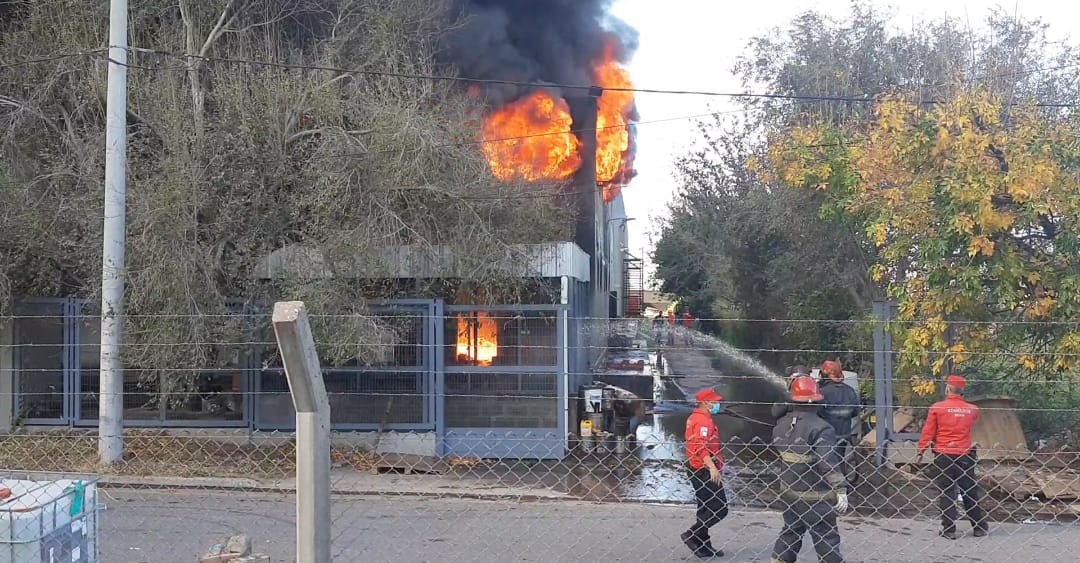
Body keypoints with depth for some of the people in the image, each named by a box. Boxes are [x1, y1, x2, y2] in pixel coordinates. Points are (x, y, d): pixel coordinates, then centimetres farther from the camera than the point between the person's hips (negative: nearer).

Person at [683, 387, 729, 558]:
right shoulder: (703, 420, -16)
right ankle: (692, 535, -9)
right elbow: (701, 446, -27)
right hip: (705, 470, -11)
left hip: (697, 470, 11)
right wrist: (712, 466, -34)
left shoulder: (694, 418, 16)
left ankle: (703, 546, 21)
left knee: (706, 509, 16)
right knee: (720, 509, -9)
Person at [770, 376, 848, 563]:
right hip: (816, 497, -7)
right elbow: (828, 464, -24)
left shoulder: (782, 425, 2)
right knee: (827, 540, 2)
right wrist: (841, 490, -21)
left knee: (790, 532, 20)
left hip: (789, 492, 7)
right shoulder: (820, 428, -20)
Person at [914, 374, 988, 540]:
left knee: (946, 492, 3)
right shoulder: (972, 410, 0)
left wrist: (920, 452, 2)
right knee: (970, 492, 13)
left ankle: (949, 530, 2)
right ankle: (980, 527, 21)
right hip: (965, 455, 3)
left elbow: (928, 432, -6)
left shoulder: (937, 408, -8)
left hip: (943, 454, -3)